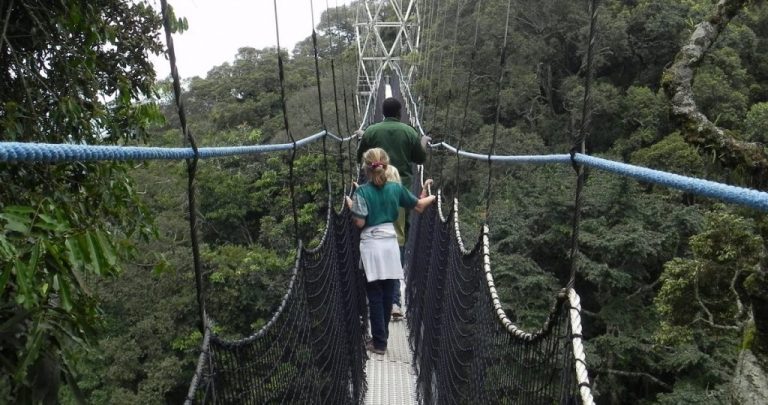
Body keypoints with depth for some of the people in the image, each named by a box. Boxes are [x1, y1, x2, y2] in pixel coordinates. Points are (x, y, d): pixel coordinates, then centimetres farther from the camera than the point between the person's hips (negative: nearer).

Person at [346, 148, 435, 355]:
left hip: (371, 246, -3)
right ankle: (381, 337, 23)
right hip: (390, 244, 3)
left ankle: (379, 343, 7)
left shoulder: (362, 191, -9)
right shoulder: (396, 188, 2)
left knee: (375, 297, 4)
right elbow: (419, 206, 11)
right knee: (387, 295, 12)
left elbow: (360, 222, -15)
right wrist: (433, 197, 29)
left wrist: (350, 204, 1)